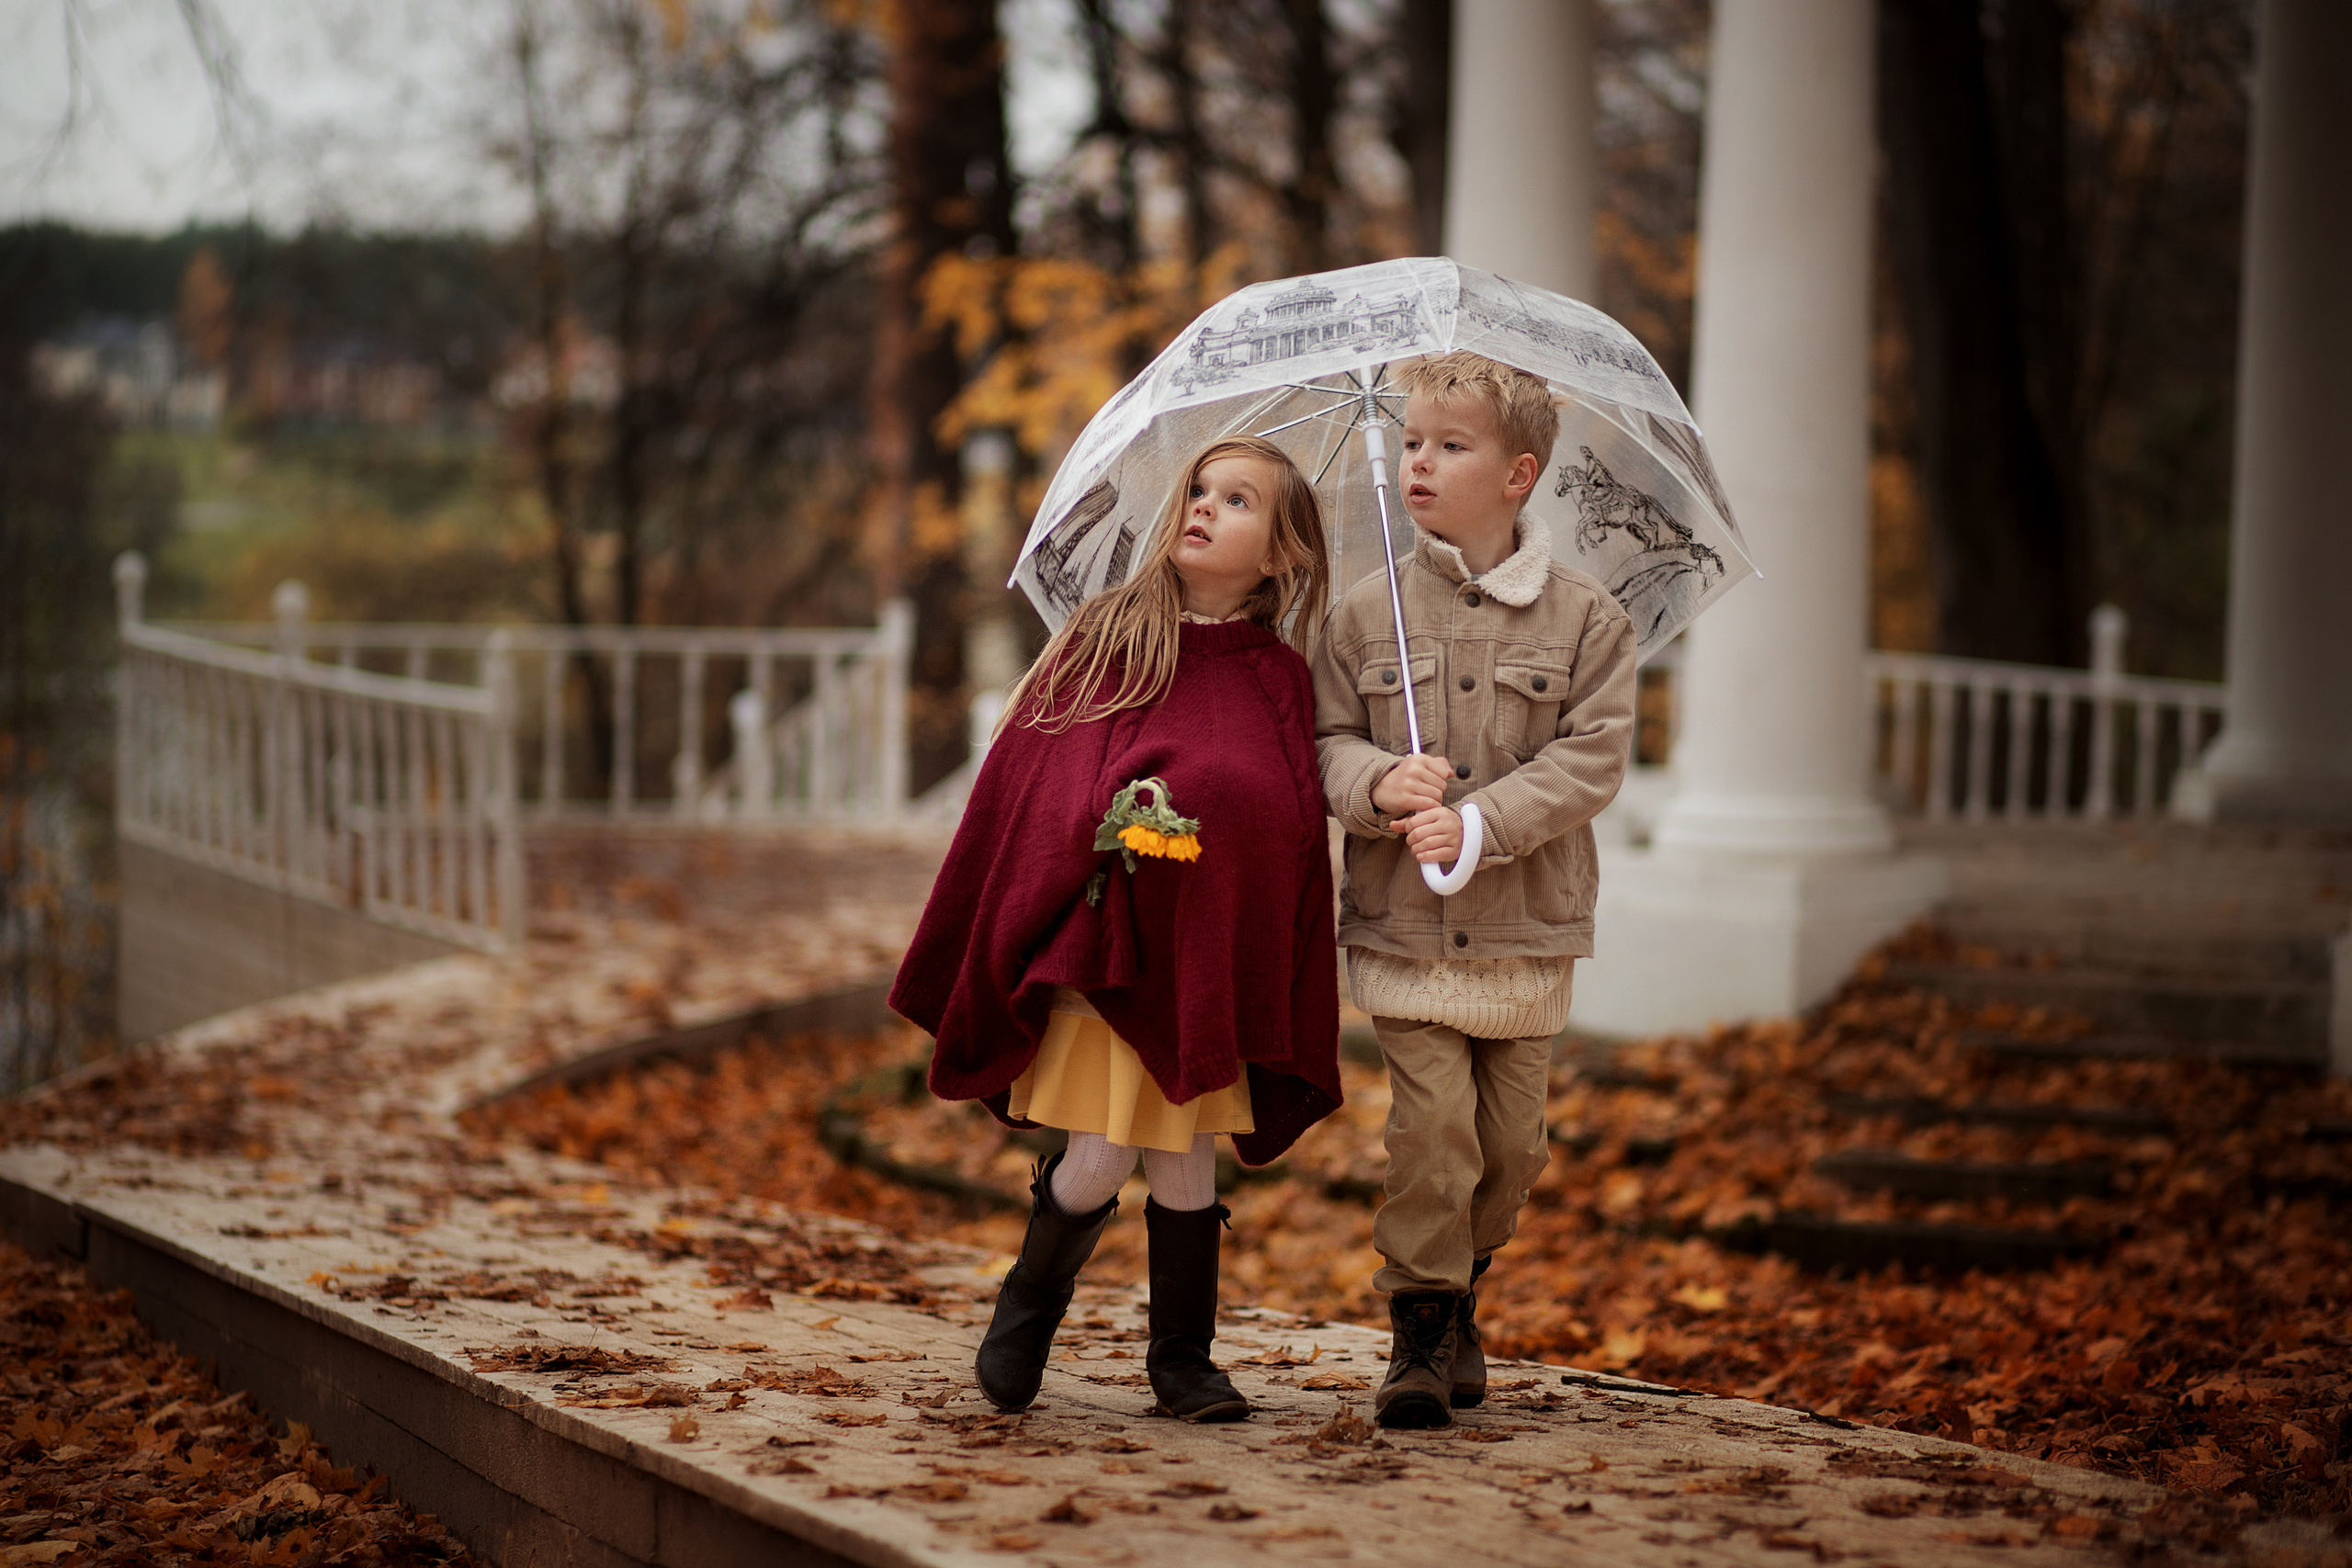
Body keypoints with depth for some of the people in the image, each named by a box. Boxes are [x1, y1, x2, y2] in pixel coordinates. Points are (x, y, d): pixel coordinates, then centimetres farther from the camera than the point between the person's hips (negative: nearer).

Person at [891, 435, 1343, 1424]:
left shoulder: (1278, 682, 3)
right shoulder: (1104, 637, 2)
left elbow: (1296, 838, 4)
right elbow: (1019, 785, 3)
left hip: (1206, 960, 1)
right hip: (1094, 944, -1)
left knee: (1187, 1155, 5)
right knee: (1100, 1159, -5)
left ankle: (1183, 1358, 22)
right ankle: (1028, 1305, 22)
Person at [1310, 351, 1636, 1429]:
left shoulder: (1585, 620, -1)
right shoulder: (1367, 614, 4)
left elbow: (1591, 756, -8)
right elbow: (1324, 740, 5)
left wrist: (1482, 823, -20)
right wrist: (1376, 784, -17)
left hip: (1526, 932, 0)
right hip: (1403, 929, 0)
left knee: (1511, 1139, 7)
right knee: (1431, 1122, -9)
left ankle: (1459, 1286, 32)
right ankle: (1421, 1331, 4)